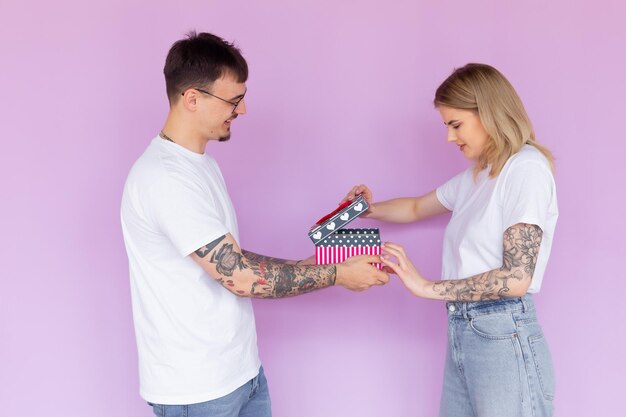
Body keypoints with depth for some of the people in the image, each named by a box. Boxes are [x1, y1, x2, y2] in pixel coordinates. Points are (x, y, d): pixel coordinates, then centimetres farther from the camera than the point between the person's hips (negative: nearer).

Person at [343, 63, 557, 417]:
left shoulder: (526, 168, -13)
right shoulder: (476, 175, 13)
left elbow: (516, 278, -20)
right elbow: (417, 208, 27)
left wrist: (429, 288, -15)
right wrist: (369, 210, 9)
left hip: (504, 338, -8)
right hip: (462, 332, 8)